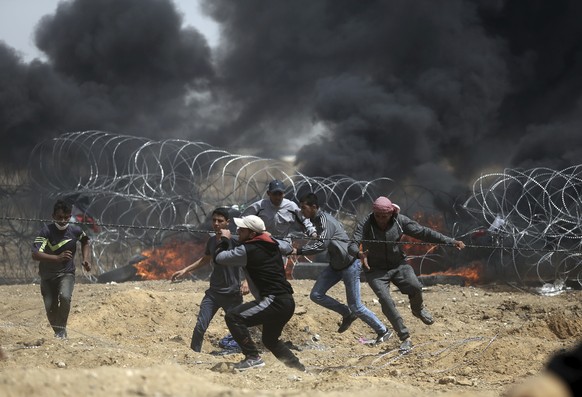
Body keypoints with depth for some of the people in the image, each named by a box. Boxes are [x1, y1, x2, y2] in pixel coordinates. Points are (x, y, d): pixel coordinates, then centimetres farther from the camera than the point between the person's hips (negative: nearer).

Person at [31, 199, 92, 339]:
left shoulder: (75, 231, -7)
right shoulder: (46, 231, -17)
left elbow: (85, 242, 19)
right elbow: (35, 254, -29)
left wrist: (86, 259, 5)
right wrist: (58, 258, -40)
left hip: (66, 274, 0)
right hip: (47, 276, 0)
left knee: (65, 296, -29)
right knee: (50, 308, -2)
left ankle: (62, 328, -12)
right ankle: (58, 333, 23)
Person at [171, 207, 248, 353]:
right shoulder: (212, 241, 8)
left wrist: (246, 281, -32)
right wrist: (185, 270, 23)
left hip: (233, 293, -5)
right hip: (214, 292, 5)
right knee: (200, 326, -6)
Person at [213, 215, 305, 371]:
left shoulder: (247, 250, -11)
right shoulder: (273, 243, 12)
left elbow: (219, 257, -3)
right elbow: (287, 247, 36)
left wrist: (224, 239, 14)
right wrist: (268, 235, 46)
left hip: (274, 302, -9)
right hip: (287, 302, 9)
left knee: (233, 317, -16)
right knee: (270, 340, 29)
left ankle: (253, 357, -19)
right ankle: (298, 368, 30)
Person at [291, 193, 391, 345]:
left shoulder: (324, 220, -22)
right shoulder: (318, 219, 8)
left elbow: (321, 245, -33)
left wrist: (299, 251, -31)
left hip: (350, 265, -9)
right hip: (335, 265, 9)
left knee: (356, 307, -3)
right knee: (316, 295, -1)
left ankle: (383, 331, 13)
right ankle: (347, 315, 14)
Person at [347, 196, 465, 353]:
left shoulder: (400, 221, -14)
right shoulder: (365, 225, -20)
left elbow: (424, 233, -10)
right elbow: (352, 245, -30)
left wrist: (450, 241, -13)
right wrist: (359, 253, -55)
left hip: (398, 265, 1)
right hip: (375, 270, -1)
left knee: (415, 287, -24)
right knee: (386, 301, -21)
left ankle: (418, 310, 11)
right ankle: (405, 338, -12)